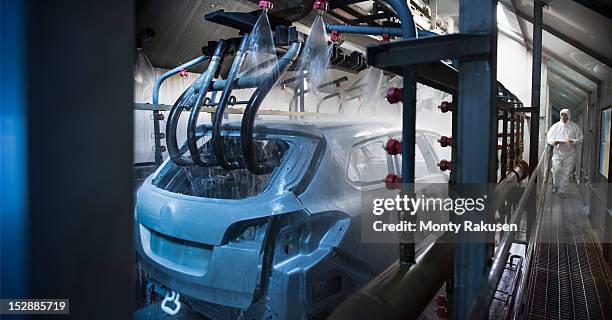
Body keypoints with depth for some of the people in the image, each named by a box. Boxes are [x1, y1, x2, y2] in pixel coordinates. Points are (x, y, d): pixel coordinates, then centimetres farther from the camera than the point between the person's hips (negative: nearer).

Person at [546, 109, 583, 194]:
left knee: (567, 172, 3)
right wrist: (554, 141, -16)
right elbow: (549, 137, 6)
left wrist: (572, 141, -17)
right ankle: (555, 185, 18)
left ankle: (562, 190, 15)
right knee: (556, 170, -6)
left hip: (570, 153, 0)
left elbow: (580, 138, 4)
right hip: (558, 152, 0)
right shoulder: (555, 126, 3)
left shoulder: (574, 126, 3)